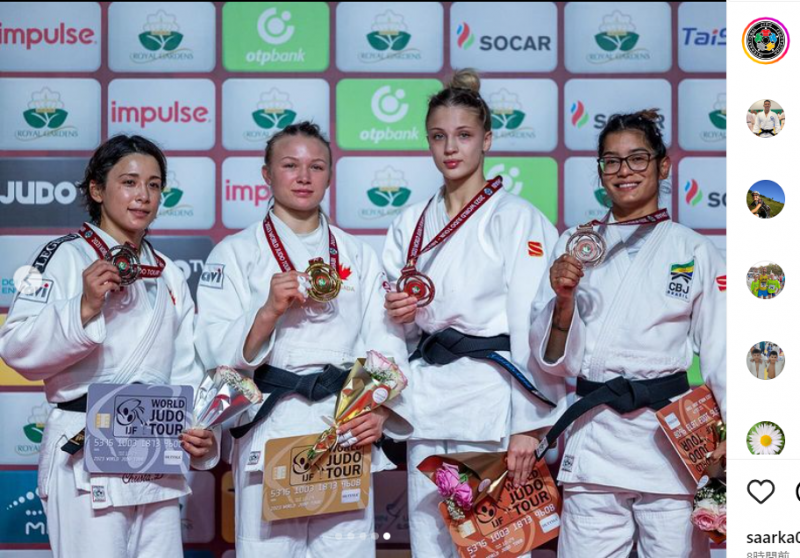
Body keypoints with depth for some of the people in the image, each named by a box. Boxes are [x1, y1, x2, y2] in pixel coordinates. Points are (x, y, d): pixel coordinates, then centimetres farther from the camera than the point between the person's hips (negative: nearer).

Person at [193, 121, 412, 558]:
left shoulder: (358, 256, 14)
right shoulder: (236, 252, 5)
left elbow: (385, 345, 8)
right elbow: (217, 351, -4)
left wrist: (379, 412, -7)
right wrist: (269, 311, -19)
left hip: (348, 429, 3)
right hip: (271, 428, -2)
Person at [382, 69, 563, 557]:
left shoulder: (518, 219, -4)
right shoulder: (411, 223, 14)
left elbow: (533, 328, -10)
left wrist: (528, 425, -15)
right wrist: (399, 313, -2)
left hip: (491, 401, -5)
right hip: (427, 401, 6)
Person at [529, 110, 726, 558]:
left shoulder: (695, 250, 6)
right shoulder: (576, 245, 9)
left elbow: (722, 352, 3)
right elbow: (555, 362, 7)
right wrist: (563, 301, -11)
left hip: (673, 432, -1)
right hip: (594, 434, 1)